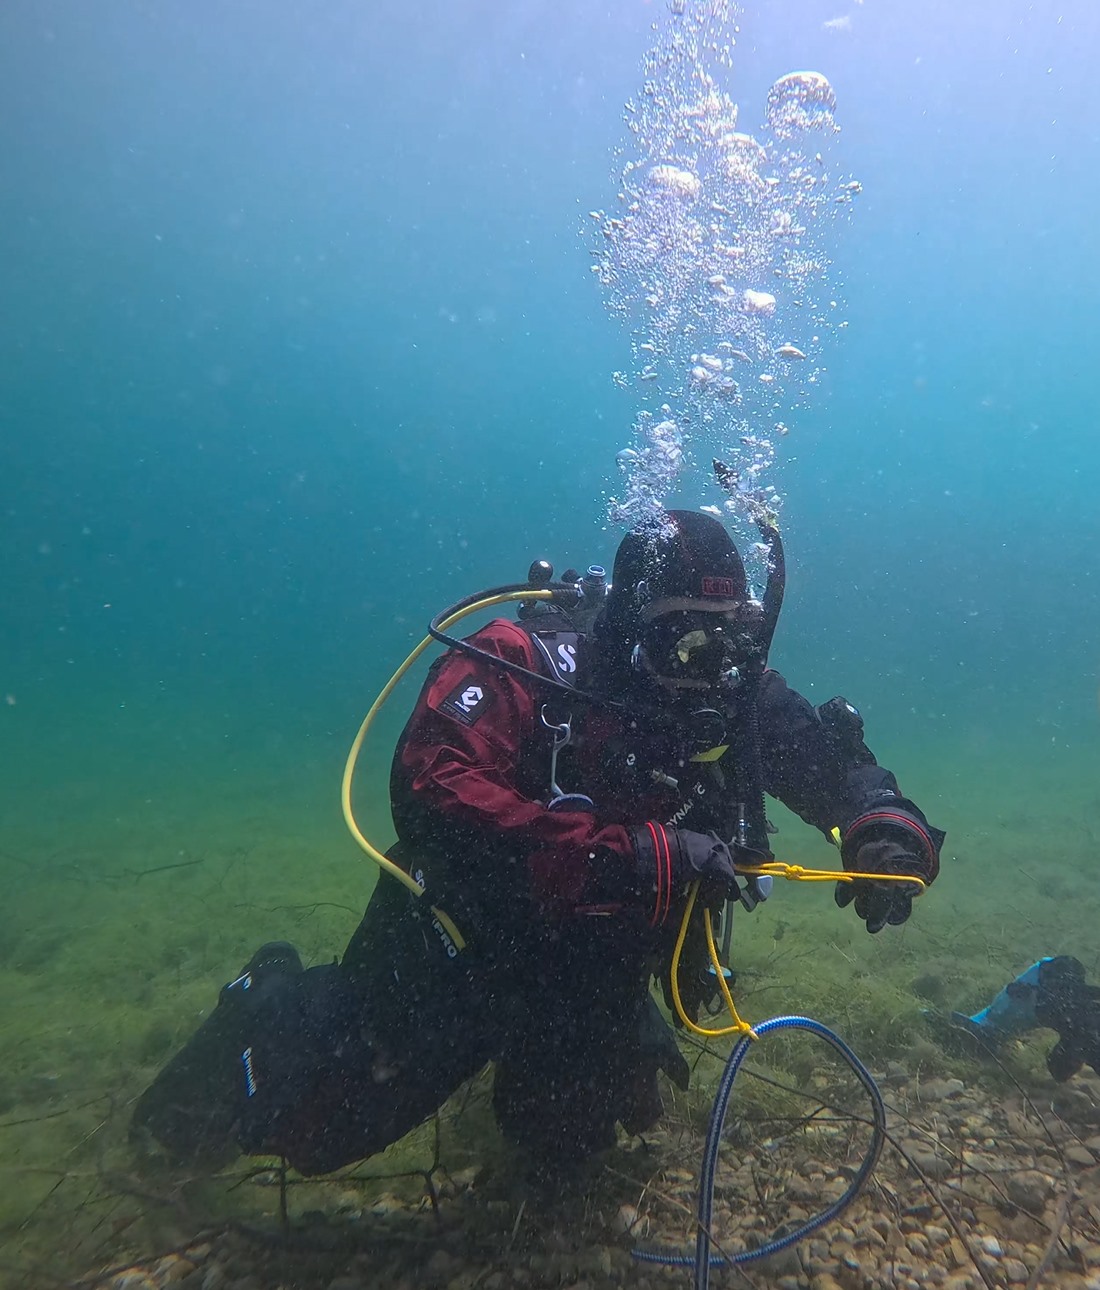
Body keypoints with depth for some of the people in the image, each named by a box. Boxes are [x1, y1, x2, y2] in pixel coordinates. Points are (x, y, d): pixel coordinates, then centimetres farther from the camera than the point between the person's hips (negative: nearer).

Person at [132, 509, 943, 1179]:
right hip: (465, 948, -4)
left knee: (566, 1149, 27)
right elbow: (429, 788, -42)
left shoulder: (743, 702, -12)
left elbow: (836, 762, -9)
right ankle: (275, 1009, 38)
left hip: (593, 975, 5)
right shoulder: (529, 664, -29)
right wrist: (636, 856, -46)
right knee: (319, 1130, 7)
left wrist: (888, 834, -33)